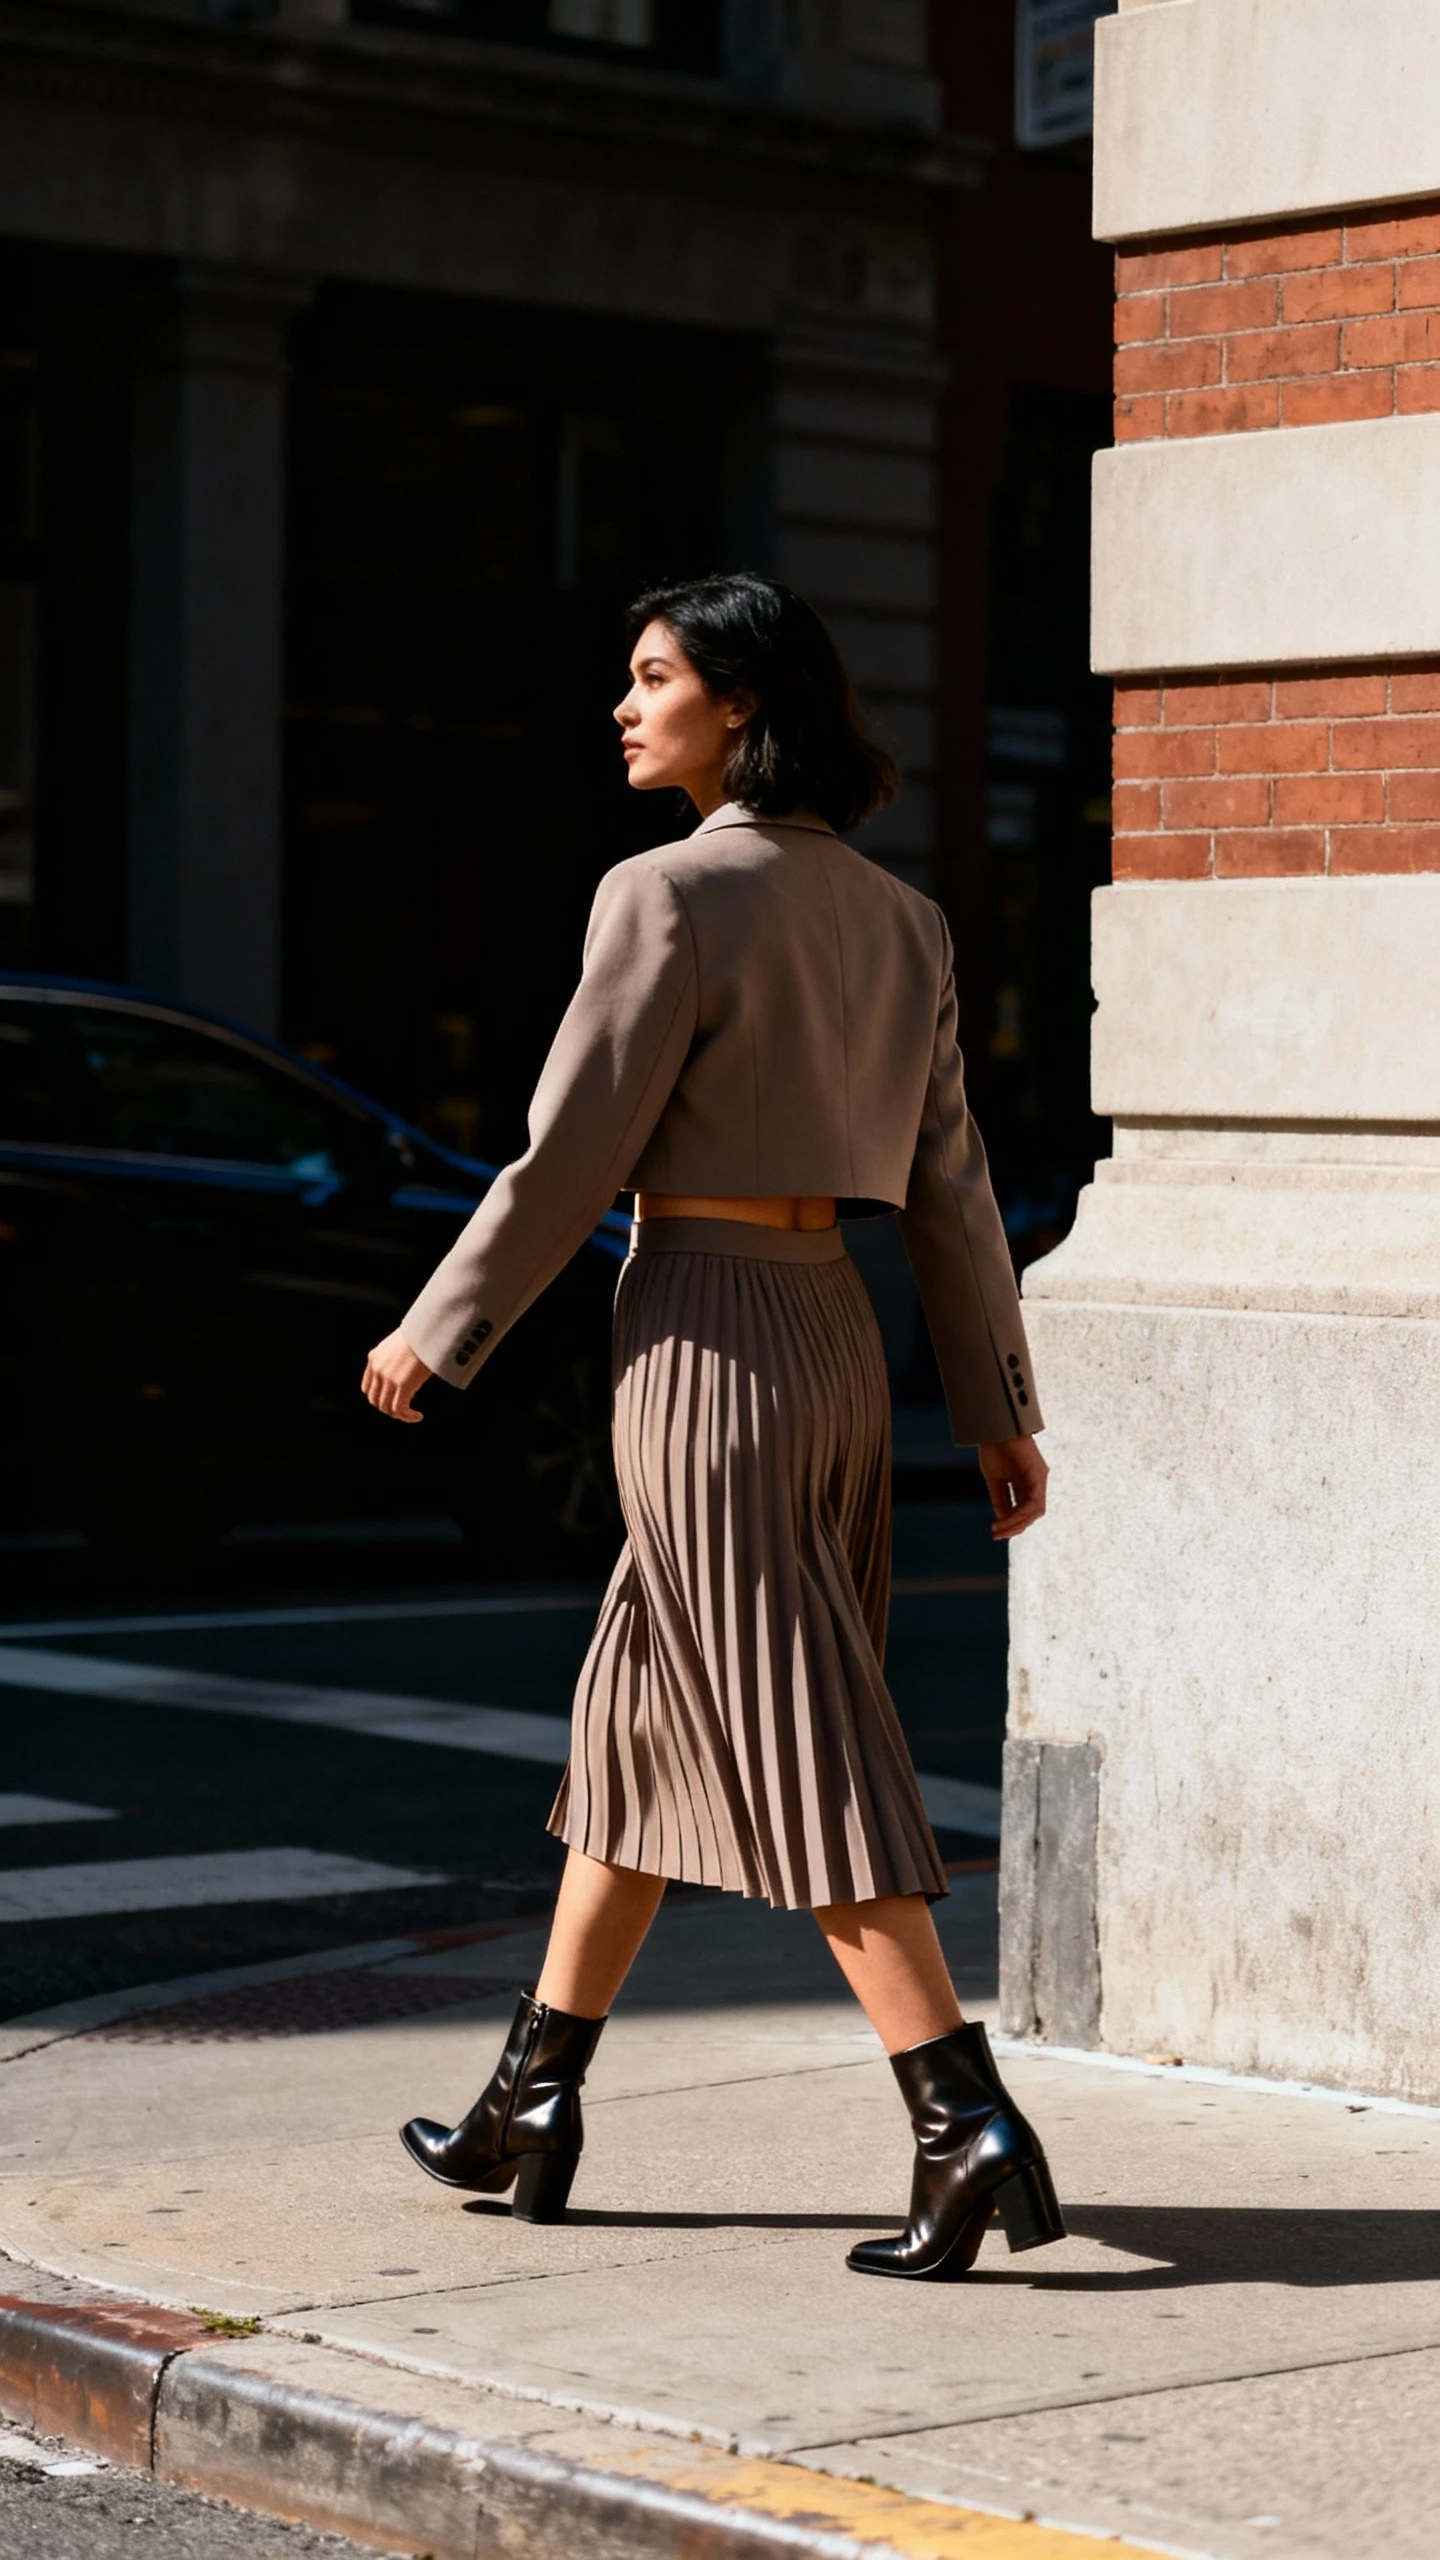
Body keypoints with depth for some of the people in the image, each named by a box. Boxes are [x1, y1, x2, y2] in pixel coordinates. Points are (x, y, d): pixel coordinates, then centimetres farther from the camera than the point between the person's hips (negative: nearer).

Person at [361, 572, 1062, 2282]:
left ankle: (974, 2133, -9)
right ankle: (531, 2114, 24)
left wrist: (437, 1334, 0)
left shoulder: (673, 893, -12)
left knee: (798, 1761, -5)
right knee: (638, 1718, 16)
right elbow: (948, 1180, 11)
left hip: (706, 1340, -8)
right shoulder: (891, 916, 10)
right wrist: (998, 1406, 14)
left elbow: (573, 1148, -11)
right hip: (834, 1331, 8)